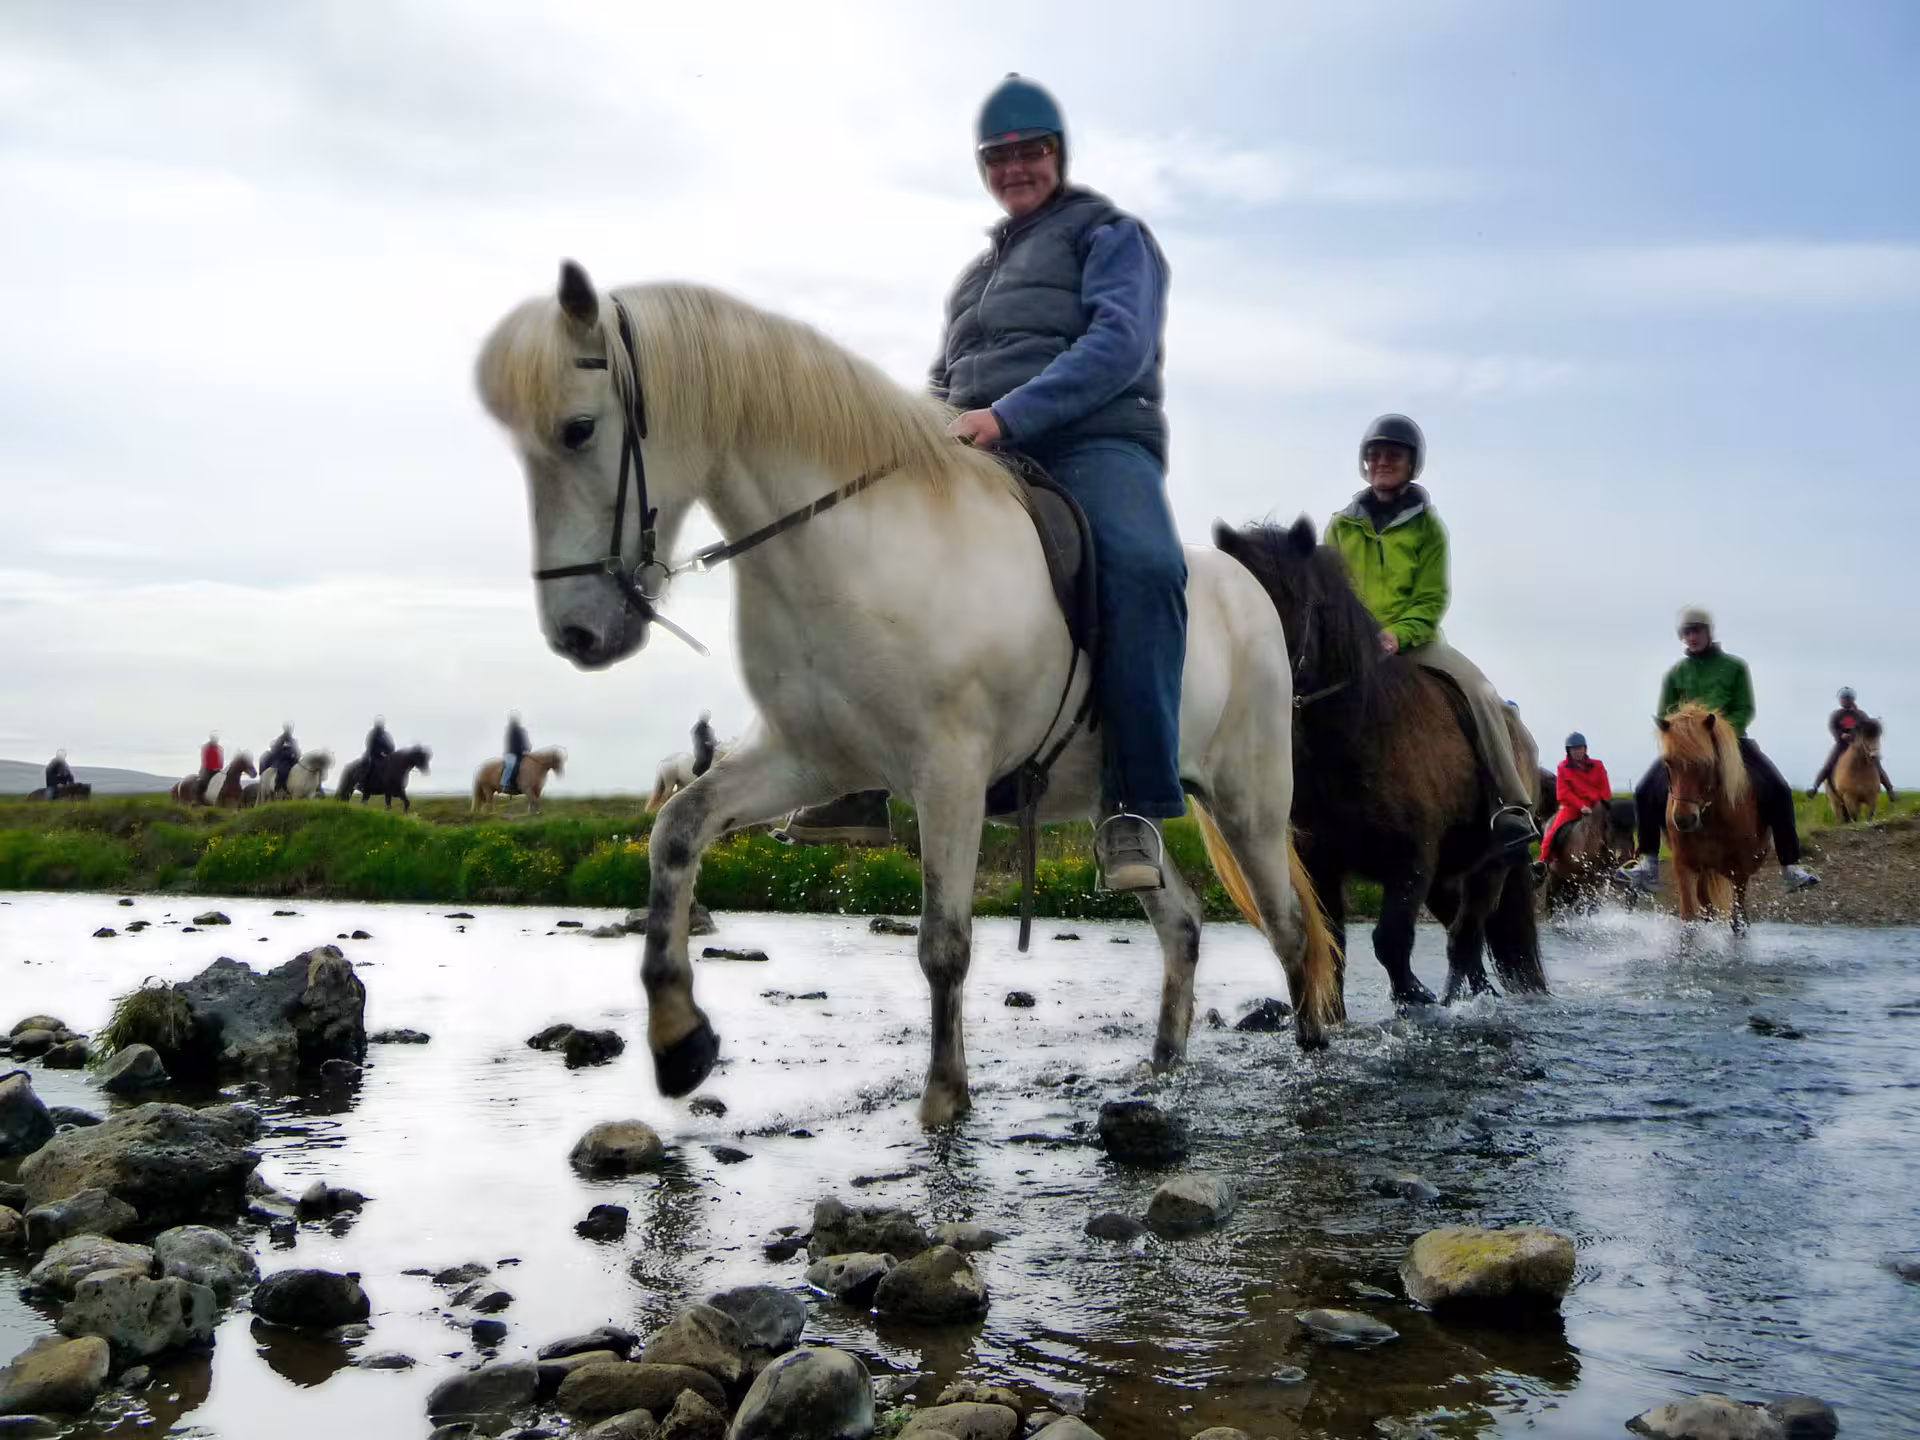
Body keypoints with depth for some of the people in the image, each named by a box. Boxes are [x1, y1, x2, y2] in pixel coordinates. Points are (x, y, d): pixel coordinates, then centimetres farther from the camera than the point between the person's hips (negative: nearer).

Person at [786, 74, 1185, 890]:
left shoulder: (1108, 234, 9)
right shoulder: (979, 271, 31)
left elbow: (1119, 344, -9)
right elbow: (946, 378, 32)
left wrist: (1007, 415, -21)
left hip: (1094, 442, -7)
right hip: (982, 458, 7)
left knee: (1145, 566, -37)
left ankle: (1133, 809, -32)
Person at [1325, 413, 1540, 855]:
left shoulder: (1428, 526, 5)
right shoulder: (1341, 526, 10)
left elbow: (1432, 600, -4)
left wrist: (1396, 635, -22)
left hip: (1415, 640, -2)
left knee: (1480, 692, -25)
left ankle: (1513, 805, -26)